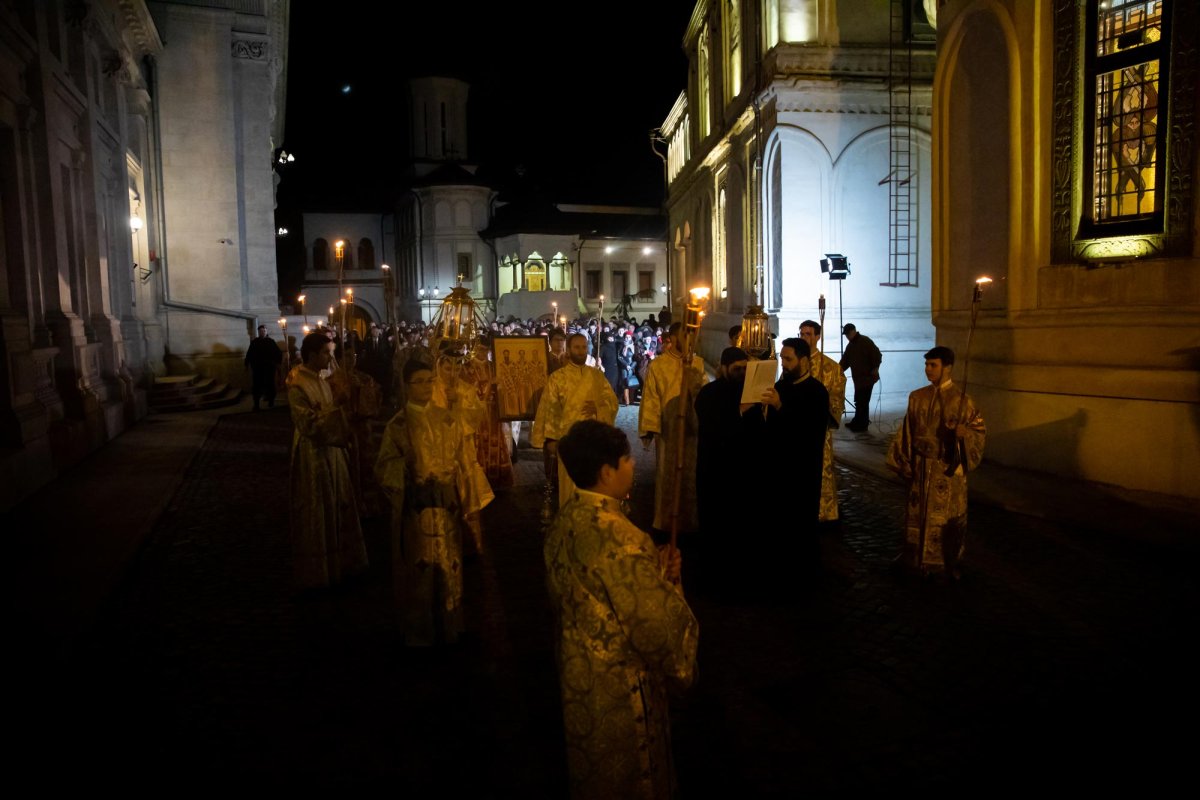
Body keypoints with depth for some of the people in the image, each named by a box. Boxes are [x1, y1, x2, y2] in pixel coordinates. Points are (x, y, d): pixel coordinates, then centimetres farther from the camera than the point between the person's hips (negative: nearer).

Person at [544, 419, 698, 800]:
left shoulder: (564, 521, -4)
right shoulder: (618, 536, -32)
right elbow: (654, 622, -26)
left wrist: (652, 570, 1)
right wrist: (666, 580, -7)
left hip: (578, 666, 8)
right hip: (618, 679, -8)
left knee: (593, 766, 28)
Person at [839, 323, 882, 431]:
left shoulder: (865, 341, -10)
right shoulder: (850, 345, 16)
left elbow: (877, 355, -15)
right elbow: (845, 361, 16)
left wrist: (875, 369, -19)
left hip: (867, 377, -8)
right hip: (858, 378, 8)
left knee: (862, 401, -7)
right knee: (859, 401, 13)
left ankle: (862, 424, -1)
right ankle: (857, 422, 21)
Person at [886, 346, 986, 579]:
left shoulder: (962, 400, -10)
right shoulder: (917, 397, 2)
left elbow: (980, 430, -7)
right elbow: (907, 433, 7)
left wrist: (964, 433, -29)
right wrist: (904, 463, 4)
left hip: (949, 469, -3)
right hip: (921, 467, 3)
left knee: (949, 517, 7)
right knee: (918, 514, 11)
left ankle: (950, 563, 24)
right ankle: (917, 559, 26)